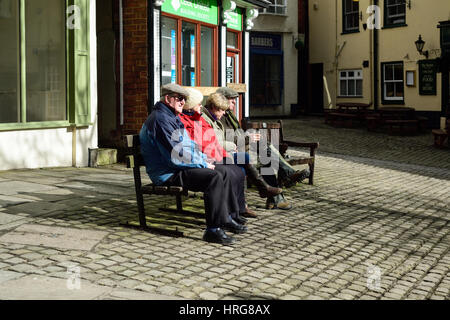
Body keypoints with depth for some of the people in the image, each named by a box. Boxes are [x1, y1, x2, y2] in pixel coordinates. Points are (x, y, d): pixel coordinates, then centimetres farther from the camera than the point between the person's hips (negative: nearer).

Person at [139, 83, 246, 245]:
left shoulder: (173, 118, 19)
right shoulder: (160, 120, -17)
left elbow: (189, 145, 26)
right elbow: (175, 155, -24)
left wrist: (204, 159, 8)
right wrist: (203, 164, -14)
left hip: (179, 167, 11)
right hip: (168, 174, -11)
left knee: (223, 173, 8)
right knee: (214, 177, -26)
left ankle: (226, 218, 13)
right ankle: (213, 230, -25)